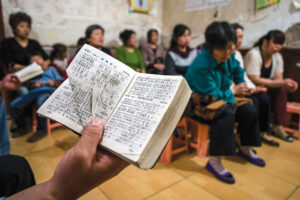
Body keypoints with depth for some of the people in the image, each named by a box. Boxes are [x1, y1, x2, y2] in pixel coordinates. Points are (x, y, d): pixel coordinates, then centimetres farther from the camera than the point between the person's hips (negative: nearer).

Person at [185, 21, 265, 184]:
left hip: (222, 98, 8)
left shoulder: (229, 57, -4)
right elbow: (212, 96, -25)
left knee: (249, 109, -1)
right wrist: (234, 91, -11)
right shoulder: (201, 66, -29)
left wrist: (242, 87, 5)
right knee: (226, 115, -33)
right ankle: (214, 162, -23)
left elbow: (238, 71, 20)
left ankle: (245, 149, 19)